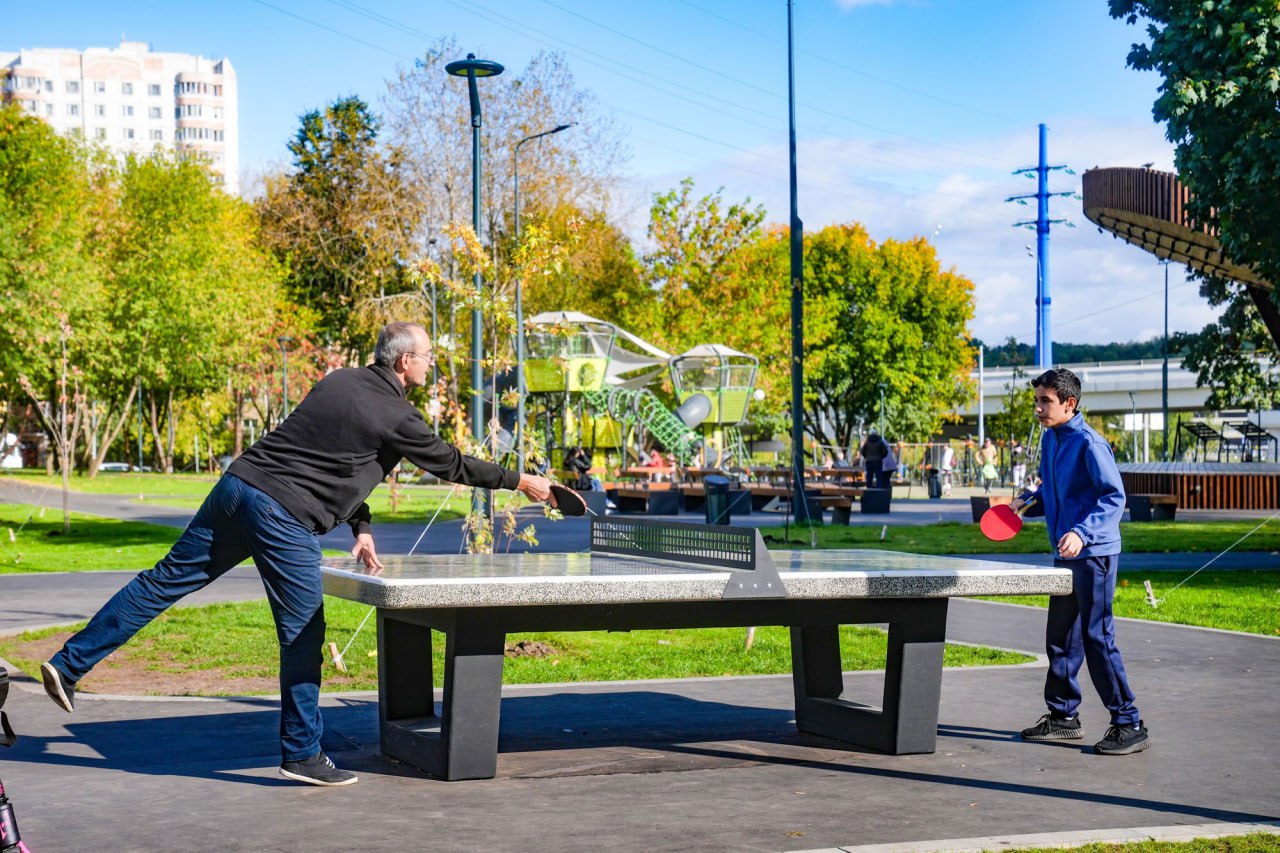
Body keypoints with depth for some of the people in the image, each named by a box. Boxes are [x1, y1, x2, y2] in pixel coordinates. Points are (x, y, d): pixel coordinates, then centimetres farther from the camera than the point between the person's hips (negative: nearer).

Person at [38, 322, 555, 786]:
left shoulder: (341, 381, 16)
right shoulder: (397, 417, -6)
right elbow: (452, 465, 4)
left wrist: (361, 525, 25)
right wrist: (520, 481, 17)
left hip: (238, 484, 8)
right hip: (284, 517, -7)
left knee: (166, 581, 11)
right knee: (303, 634, 4)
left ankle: (69, 664, 12)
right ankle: (300, 754, 11)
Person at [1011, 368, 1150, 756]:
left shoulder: (1089, 443, -15)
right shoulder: (1049, 440, 11)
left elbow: (1114, 498, -19)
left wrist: (1082, 533, -30)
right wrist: (1027, 502, 5)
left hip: (1094, 554, -9)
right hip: (1066, 555, 9)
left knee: (1097, 639, -8)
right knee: (1060, 638, 14)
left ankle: (1129, 725, -2)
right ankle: (1064, 716, 26)